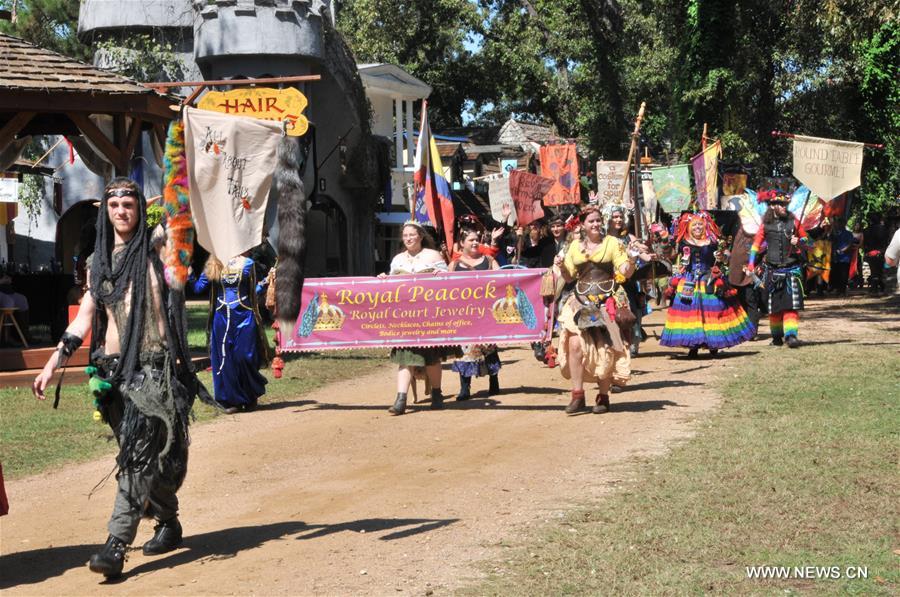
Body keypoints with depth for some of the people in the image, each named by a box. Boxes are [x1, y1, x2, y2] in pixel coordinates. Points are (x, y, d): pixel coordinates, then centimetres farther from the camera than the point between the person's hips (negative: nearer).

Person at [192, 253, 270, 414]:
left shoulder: (247, 264, 0)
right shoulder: (212, 265, 6)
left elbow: (253, 291, 6)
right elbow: (198, 288, 2)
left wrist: (265, 282, -5)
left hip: (244, 317, -3)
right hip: (221, 318, 3)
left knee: (244, 358, -3)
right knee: (224, 360, 2)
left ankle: (251, 398, 17)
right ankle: (233, 401, 11)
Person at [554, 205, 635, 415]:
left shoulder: (612, 243, 1)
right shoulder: (575, 245, 10)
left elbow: (624, 273, -5)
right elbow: (569, 277, 15)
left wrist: (629, 264, -27)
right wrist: (561, 266, -5)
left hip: (607, 303, -2)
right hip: (581, 303, 2)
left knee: (605, 349, -1)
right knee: (575, 344, -11)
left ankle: (603, 397, 11)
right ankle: (577, 395, -5)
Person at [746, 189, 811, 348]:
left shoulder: (793, 221, 4)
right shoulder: (766, 224, 4)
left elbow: (806, 241, 12)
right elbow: (757, 243, 9)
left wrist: (799, 242, -11)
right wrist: (751, 263, -1)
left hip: (792, 269, -1)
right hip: (773, 270, 1)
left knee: (791, 305, -12)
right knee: (774, 306, 8)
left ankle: (791, 335, -15)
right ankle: (777, 336, 22)